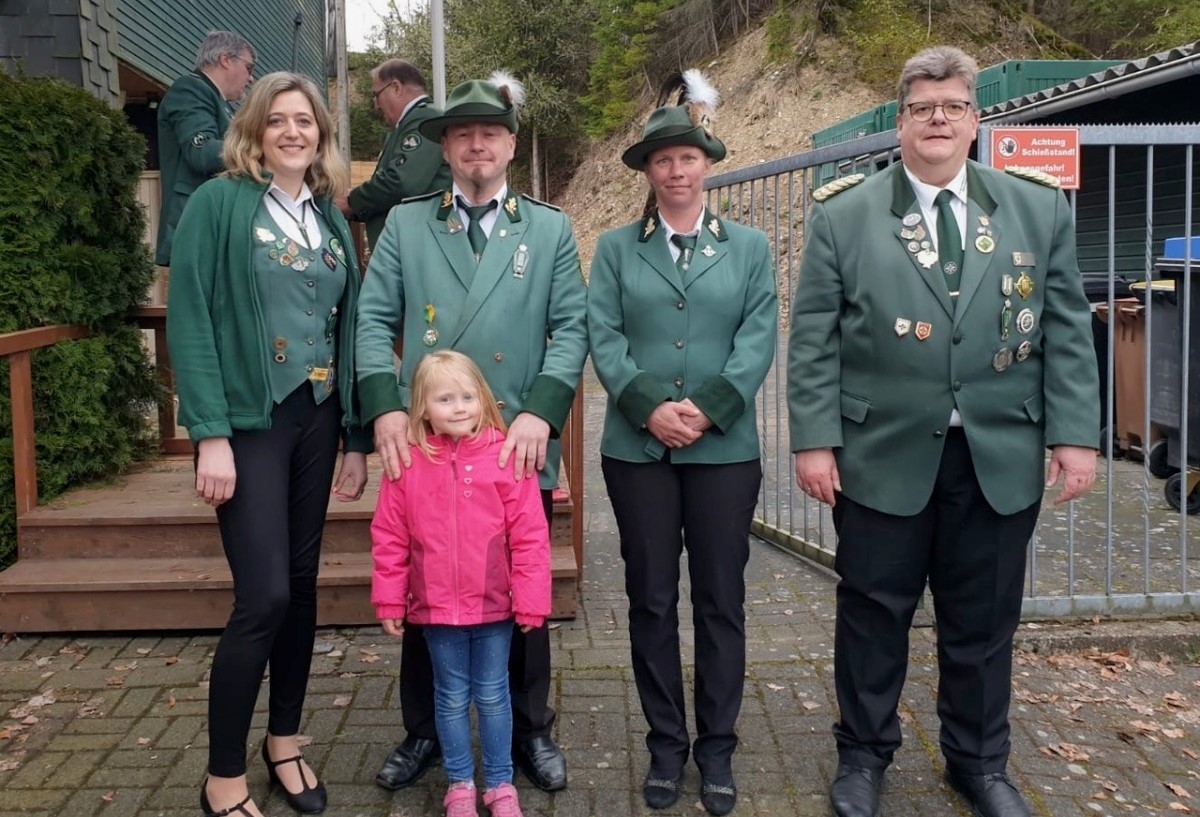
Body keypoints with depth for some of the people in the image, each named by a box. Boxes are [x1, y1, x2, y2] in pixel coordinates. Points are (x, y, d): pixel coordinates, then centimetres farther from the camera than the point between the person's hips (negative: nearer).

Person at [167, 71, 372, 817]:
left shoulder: (331, 217, 12)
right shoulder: (219, 203, -4)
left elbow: (347, 328, 11)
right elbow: (190, 321, -10)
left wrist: (356, 434, 9)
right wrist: (210, 433, -17)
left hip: (316, 420, 6)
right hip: (250, 422, -5)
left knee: (302, 586, 11)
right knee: (265, 596, -8)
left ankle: (285, 741, 29)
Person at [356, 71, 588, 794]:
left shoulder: (550, 229, 8)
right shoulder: (405, 225, 10)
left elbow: (571, 327, 0)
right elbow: (375, 321, 3)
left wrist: (541, 412, -14)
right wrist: (386, 408, -12)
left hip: (518, 448, 0)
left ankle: (531, 731, 29)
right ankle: (424, 733, 30)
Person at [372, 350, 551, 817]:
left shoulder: (505, 456, -10)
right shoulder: (409, 462, -5)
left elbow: (530, 535, -9)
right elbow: (389, 538, 0)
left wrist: (531, 600, -9)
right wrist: (389, 600, 0)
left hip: (494, 606, -1)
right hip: (436, 608, 1)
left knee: (492, 696, 14)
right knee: (451, 698, 16)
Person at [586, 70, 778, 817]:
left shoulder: (749, 247, 9)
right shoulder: (616, 248, 9)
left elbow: (759, 340, -1)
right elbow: (603, 338, -1)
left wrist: (707, 410, -14)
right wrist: (649, 407, -16)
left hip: (725, 448, 0)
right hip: (637, 448, 0)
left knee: (721, 601, 6)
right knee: (652, 601, 7)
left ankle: (718, 748, 21)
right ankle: (666, 745, 21)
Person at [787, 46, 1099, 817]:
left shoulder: (1041, 208, 6)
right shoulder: (842, 214, 0)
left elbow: (1068, 332, 5)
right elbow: (814, 339, -3)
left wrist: (1075, 434, -2)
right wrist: (815, 440, -8)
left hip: (1001, 456, 2)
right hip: (883, 453, -1)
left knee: (985, 620, 13)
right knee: (873, 614, 10)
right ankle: (864, 754, 30)